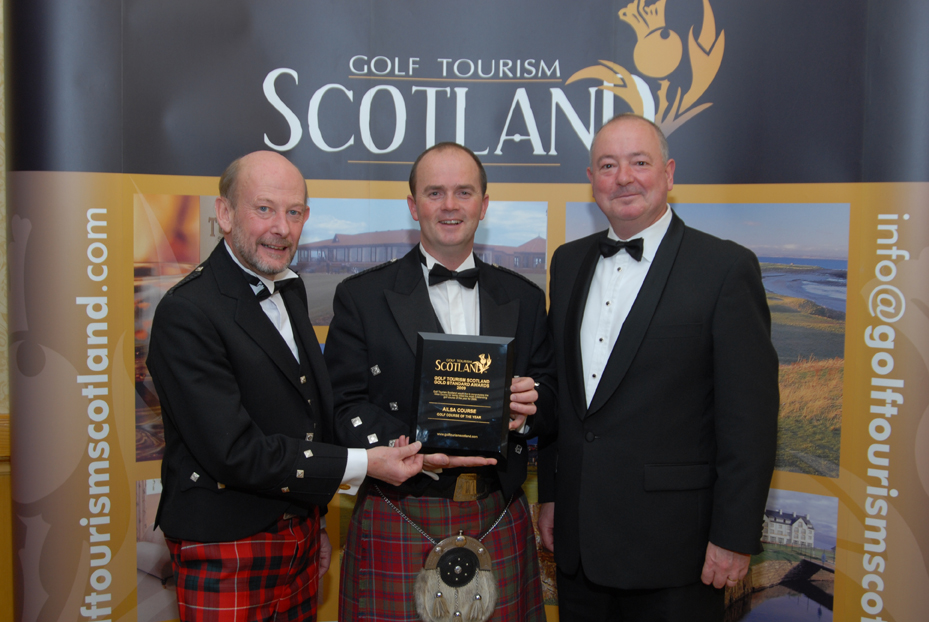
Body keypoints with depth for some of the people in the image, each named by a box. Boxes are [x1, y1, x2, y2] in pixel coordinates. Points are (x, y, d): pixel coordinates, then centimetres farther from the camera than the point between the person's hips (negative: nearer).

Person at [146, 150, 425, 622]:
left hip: (299, 541, 7)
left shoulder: (289, 290, 9)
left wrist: (314, 520, 17)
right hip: (227, 552, -7)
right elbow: (234, 452, -23)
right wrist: (362, 465, -20)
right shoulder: (186, 312, -18)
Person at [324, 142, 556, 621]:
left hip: (497, 523, 3)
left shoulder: (523, 298, 10)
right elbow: (344, 404, -5)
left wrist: (528, 405, -11)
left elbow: (549, 391, 12)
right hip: (398, 526, -2)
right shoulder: (361, 296, 1)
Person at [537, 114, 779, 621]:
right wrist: (550, 494, 12)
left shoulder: (726, 268, -9)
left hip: (672, 543, -5)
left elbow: (750, 417, -11)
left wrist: (734, 537, -12)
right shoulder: (568, 262, 8)